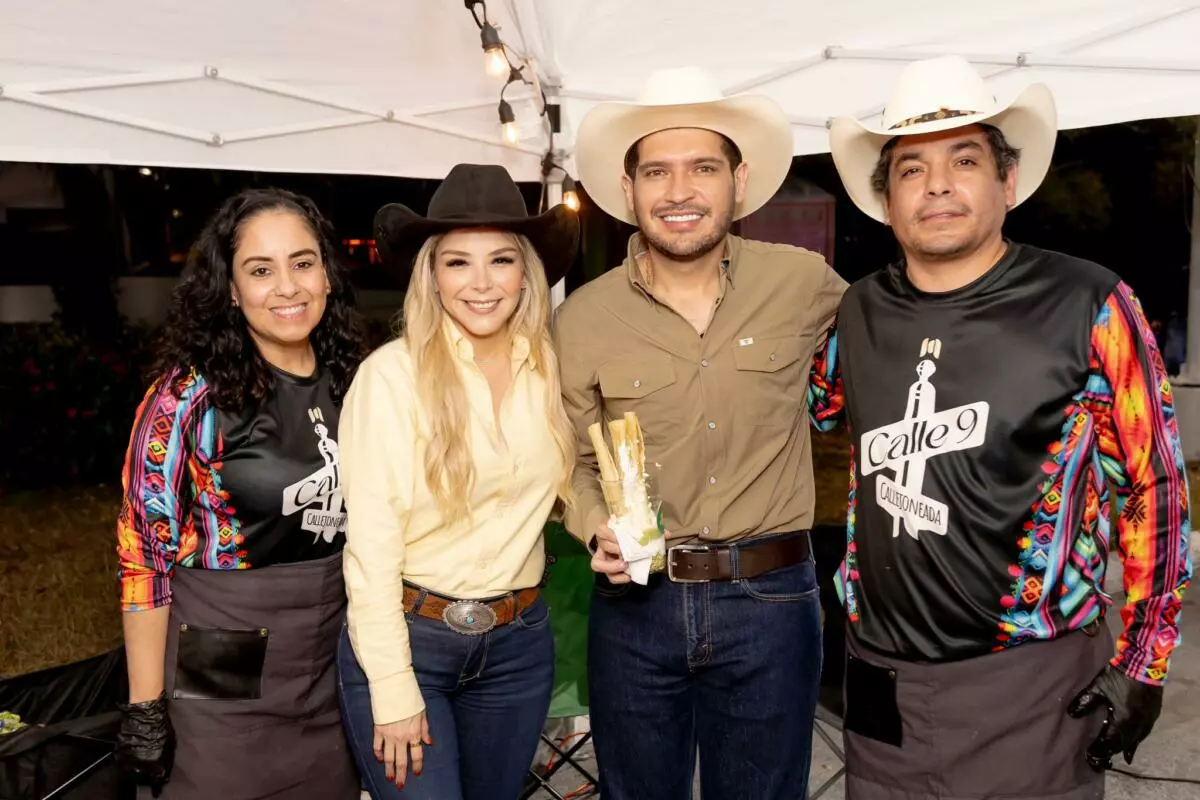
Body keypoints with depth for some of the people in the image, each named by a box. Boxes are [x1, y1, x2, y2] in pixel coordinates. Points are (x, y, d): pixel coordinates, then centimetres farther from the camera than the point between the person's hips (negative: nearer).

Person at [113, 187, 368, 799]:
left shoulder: (348, 382, -1)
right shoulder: (190, 394, -15)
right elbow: (144, 550, -12)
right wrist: (145, 708, -11)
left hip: (330, 668, 5)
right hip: (219, 679, -4)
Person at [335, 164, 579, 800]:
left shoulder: (550, 368, -3)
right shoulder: (392, 373, -15)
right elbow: (371, 543, -15)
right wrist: (394, 690, -14)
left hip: (520, 642, 5)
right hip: (405, 637, -4)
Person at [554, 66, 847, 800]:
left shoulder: (802, 282, -6)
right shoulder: (581, 320, -5)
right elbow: (574, 460, 4)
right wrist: (598, 530, -14)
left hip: (772, 601, 0)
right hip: (636, 602, 1)